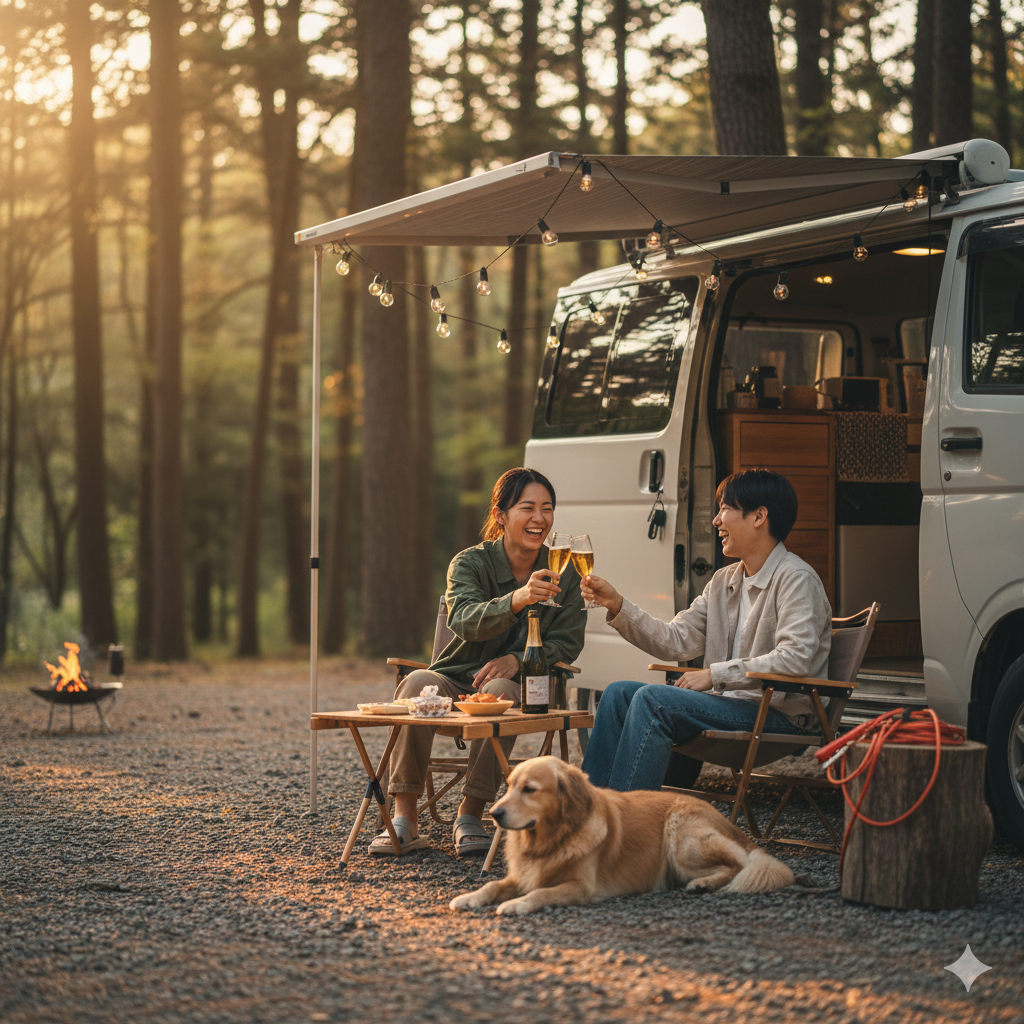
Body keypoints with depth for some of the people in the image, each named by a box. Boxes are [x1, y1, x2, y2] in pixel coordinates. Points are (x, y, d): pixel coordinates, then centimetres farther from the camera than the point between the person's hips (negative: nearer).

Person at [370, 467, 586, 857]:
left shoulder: (564, 575, 3)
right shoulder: (470, 563, -5)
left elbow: (567, 643, 1)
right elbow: (463, 620, -24)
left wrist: (518, 661, -19)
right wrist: (516, 600, -44)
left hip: (523, 687, 0)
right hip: (459, 679, 0)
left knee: (500, 691, -36)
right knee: (418, 683, -32)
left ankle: (470, 816, -28)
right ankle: (404, 819, -30)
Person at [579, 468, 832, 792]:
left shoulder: (796, 579, -11)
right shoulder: (724, 580, 16)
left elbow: (795, 659, -24)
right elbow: (676, 641, 12)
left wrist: (714, 674, -20)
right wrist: (618, 606, 0)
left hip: (780, 715, -9)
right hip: (728, 702, 9)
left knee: (653, 699, -24)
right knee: (619, 693, -1)